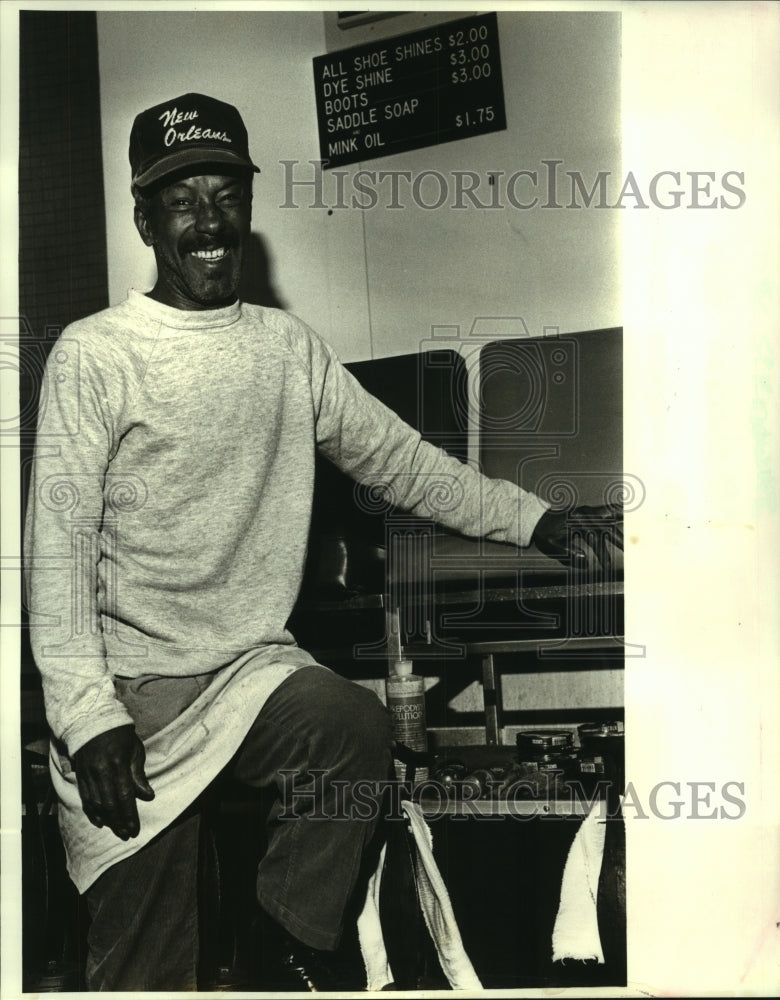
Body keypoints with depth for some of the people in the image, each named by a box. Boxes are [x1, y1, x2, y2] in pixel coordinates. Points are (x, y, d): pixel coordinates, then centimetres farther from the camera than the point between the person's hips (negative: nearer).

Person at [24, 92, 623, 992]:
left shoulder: (289, 347, 9)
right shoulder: (93, 354, -6)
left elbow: (395, 455, 13)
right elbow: (58, 544, -10)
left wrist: (531, 518, 3)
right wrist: (87, 715, -20)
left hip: (257, 667, 4)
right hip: (133, 691, -3)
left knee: (361, 729, -28)